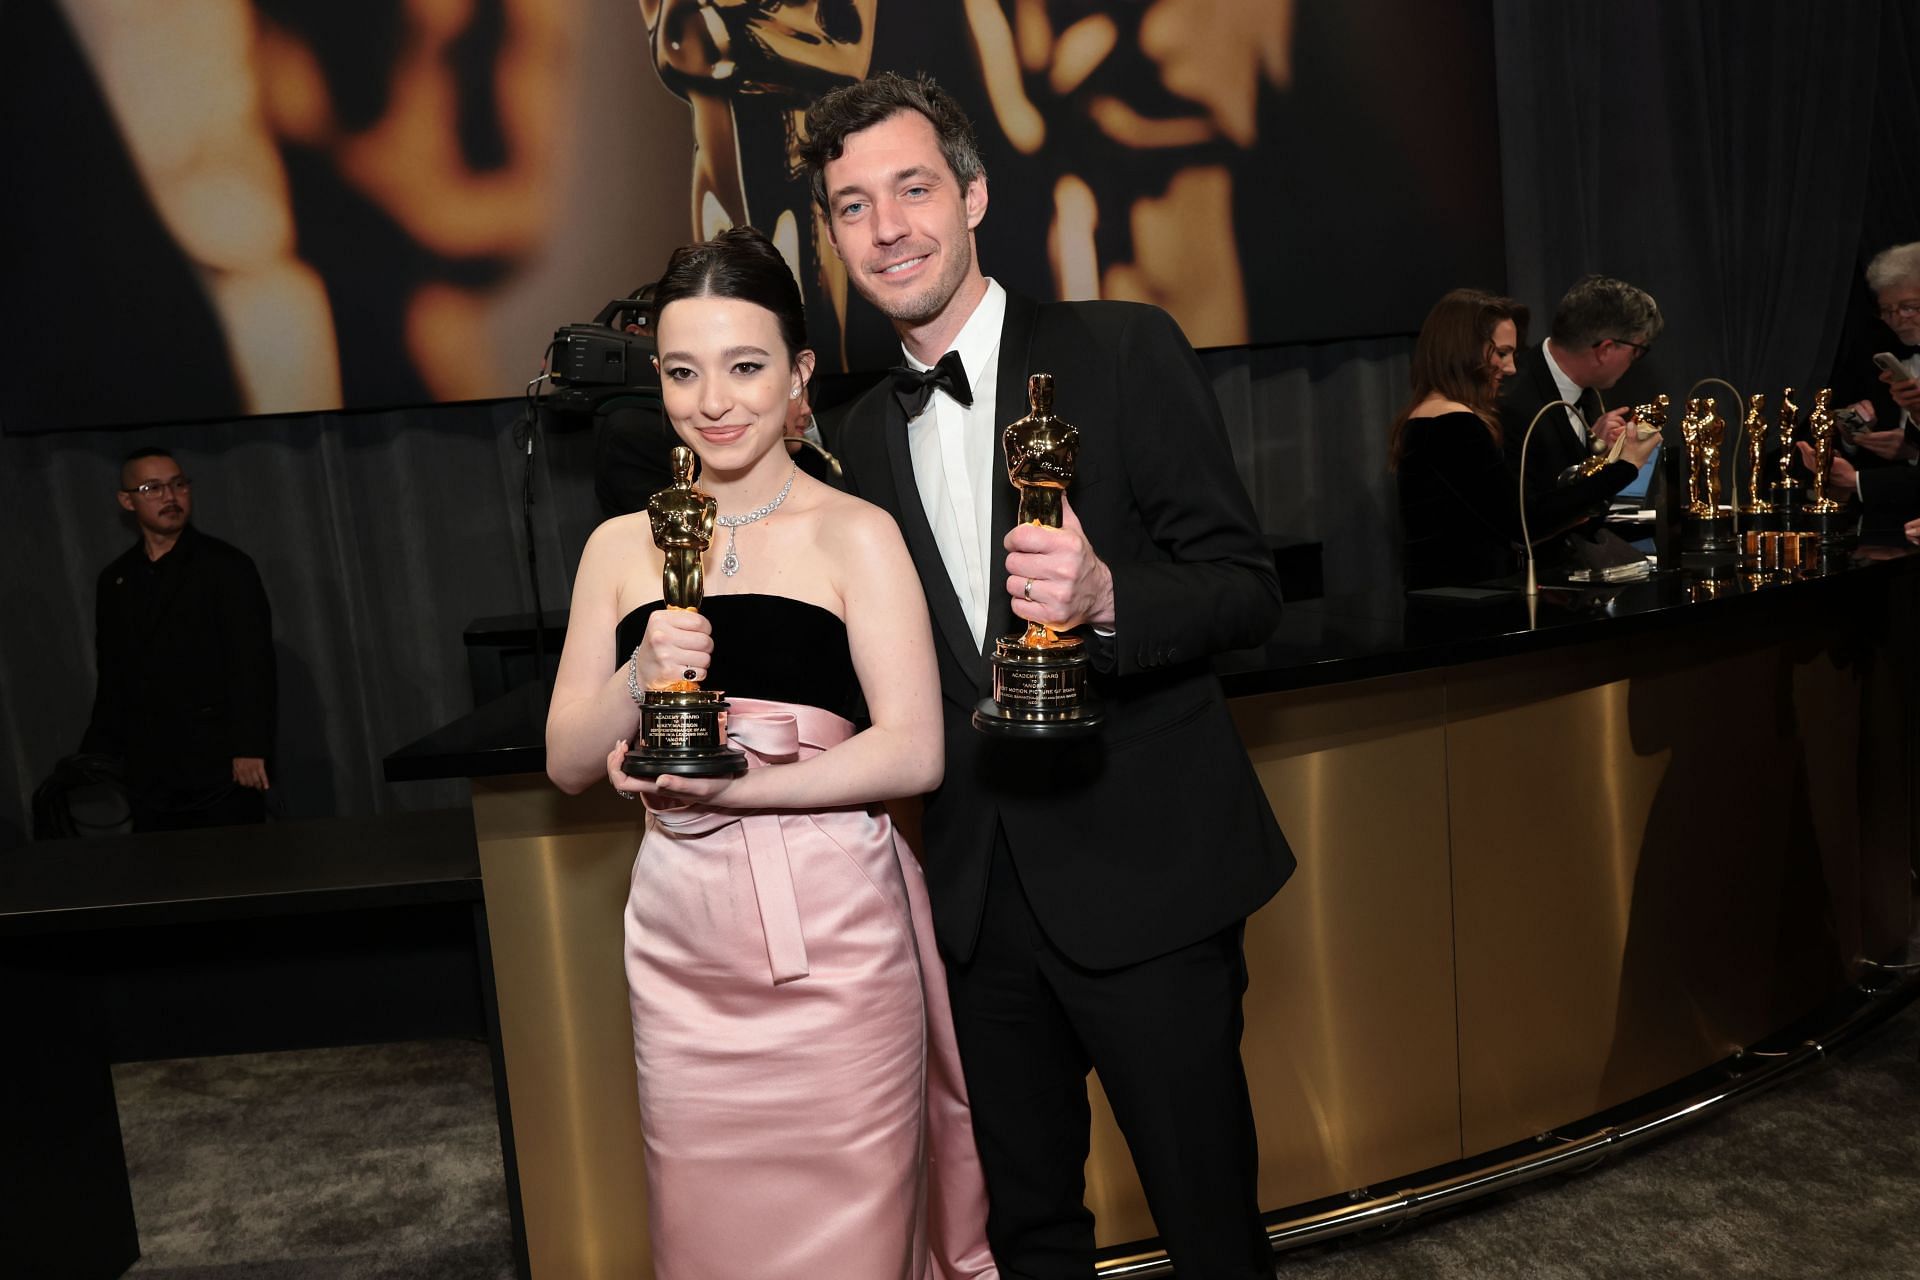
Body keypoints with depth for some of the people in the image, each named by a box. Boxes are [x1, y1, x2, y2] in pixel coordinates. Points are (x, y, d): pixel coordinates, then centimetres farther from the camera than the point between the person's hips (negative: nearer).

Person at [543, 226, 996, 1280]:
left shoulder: (854, 536, -3)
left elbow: (914, 753, -9)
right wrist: (639, 679, -11)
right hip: (682, 949, 4)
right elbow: (566, 762, 8)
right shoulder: (622, 547, 8)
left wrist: (732, 785, -16)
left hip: (833, 943, -3)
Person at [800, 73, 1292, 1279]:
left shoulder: (1124, 351, -7)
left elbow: (1249, 588, -9)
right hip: (980, 892, 5)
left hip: (1142, 875, -5)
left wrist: (1107, 598, -27)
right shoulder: (867, 433, 10)